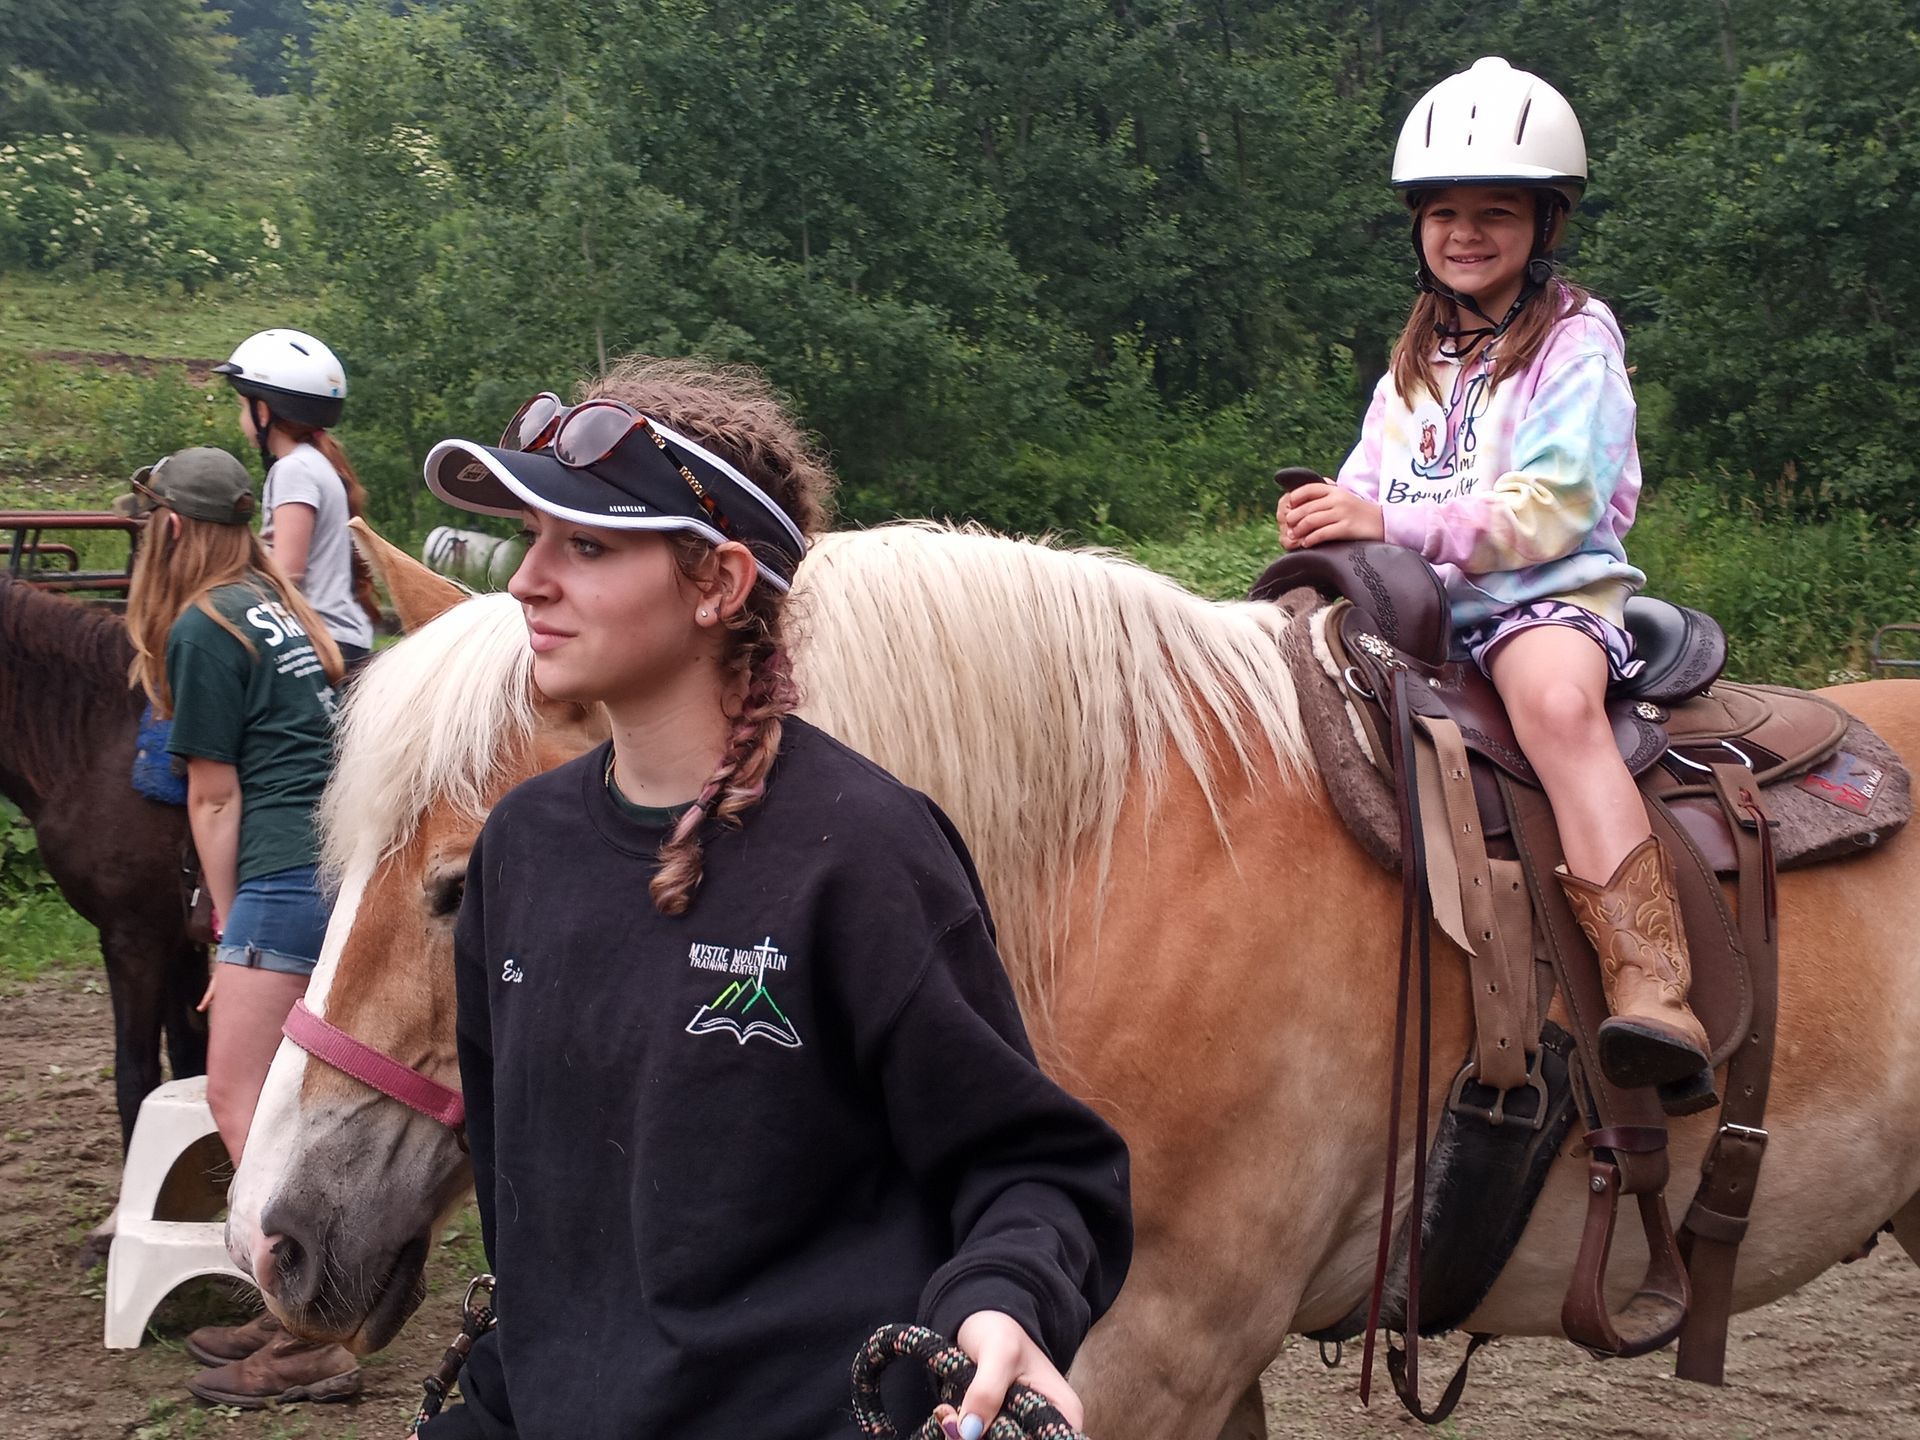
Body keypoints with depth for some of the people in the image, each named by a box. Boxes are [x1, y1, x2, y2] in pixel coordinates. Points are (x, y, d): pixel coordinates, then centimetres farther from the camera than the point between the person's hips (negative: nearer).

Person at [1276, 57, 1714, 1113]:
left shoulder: (1574, 343, 0)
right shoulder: (1415, 361, 23)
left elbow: (1549, 508, -13)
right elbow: (1371, 493, 19)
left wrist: (1392, 522, -22)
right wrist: (1324, 522, -7)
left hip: (1547, 592, -7)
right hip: (1416, 606, 7)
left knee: (1556, 699, -38)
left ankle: (1655, 1000, -50)